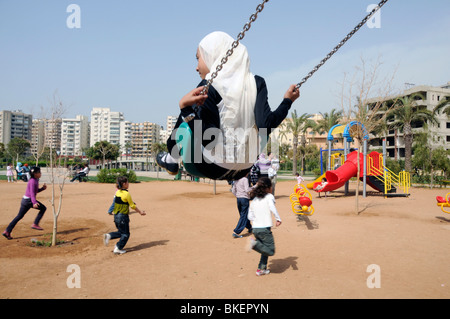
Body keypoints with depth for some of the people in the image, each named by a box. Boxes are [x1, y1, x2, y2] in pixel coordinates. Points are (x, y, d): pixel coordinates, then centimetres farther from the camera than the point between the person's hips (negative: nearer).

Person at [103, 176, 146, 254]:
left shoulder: (117, 192, 5)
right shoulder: (126, 194, -16)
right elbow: (132, 206, -9)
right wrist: (140, 212, 2)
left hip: (116, 216, 8)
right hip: (123, 216, -8)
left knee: (121, 232, 23)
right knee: (125, 234, 7)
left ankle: (109, 236, 6)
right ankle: (118, 249, 8)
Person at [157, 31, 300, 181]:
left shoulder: (209, 87, -13)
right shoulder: (256, 83, -2)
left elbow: (208, 140, -20)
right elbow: (265, 126, -12)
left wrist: (184, 107, -23)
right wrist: (287, 100, 2)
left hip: (215, 168, -5)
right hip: (244, 170, 5)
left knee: (186, 115, 16)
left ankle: (171, 159, 32)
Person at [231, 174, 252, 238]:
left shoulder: (236, 180, 7)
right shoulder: (245, 179, -13)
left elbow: (233, 191, 10)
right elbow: (247, 190, -22)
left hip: (238, 199, 8)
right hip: (245, 198, -8)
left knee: (242, 214, 20)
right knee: (244, 216, -1)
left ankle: (249, 227, 40)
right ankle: (236, 232, -6)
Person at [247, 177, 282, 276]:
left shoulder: (254, 199, 14)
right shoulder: (269, 196, -3)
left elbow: (250, 216, 12)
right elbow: (272, 208, -23)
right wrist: (278, 219, -16)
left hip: (255, 228, 7)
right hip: (265, 228, -7)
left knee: (266, 249, 22)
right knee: (271, 251, -1)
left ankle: (261, 269, 19)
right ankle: (255, 244, -19)